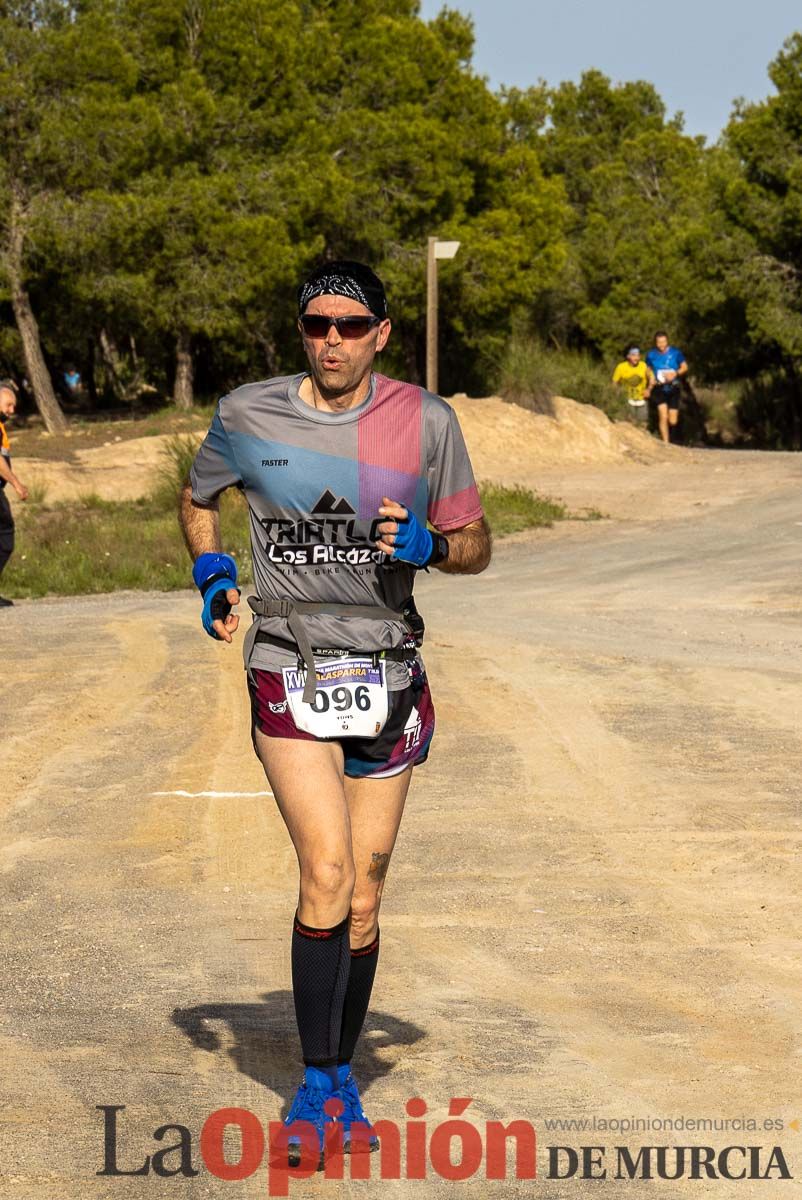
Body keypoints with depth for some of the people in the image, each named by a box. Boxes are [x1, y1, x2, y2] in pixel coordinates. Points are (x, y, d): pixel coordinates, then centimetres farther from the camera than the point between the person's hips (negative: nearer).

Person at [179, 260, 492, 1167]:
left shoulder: (425, 421, 0)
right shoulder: (248, 415, 0)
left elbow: (475, 545, 8)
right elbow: (196, 499, 19)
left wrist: (428, 546, -14)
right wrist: (208, 567, 0)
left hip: (388, 676, 2)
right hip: (290, 674, -2)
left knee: (364, 897, 6)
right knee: (327, 875, -17)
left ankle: (341, 1083, 22)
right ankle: (315, 1086, -5)